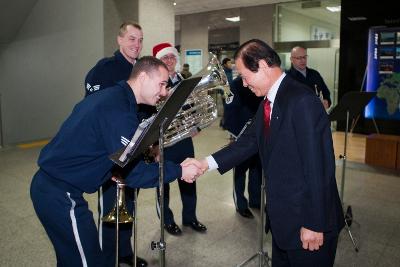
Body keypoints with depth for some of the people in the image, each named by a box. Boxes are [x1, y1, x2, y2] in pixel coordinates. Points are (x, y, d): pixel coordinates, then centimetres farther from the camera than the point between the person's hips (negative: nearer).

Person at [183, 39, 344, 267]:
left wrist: (314, 224, -20)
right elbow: (250, 141, 6)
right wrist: (207, 163, -2)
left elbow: (318, 167, -24)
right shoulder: (269, 100, 5)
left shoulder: (302, 100, -23)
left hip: (307, 220, -8)